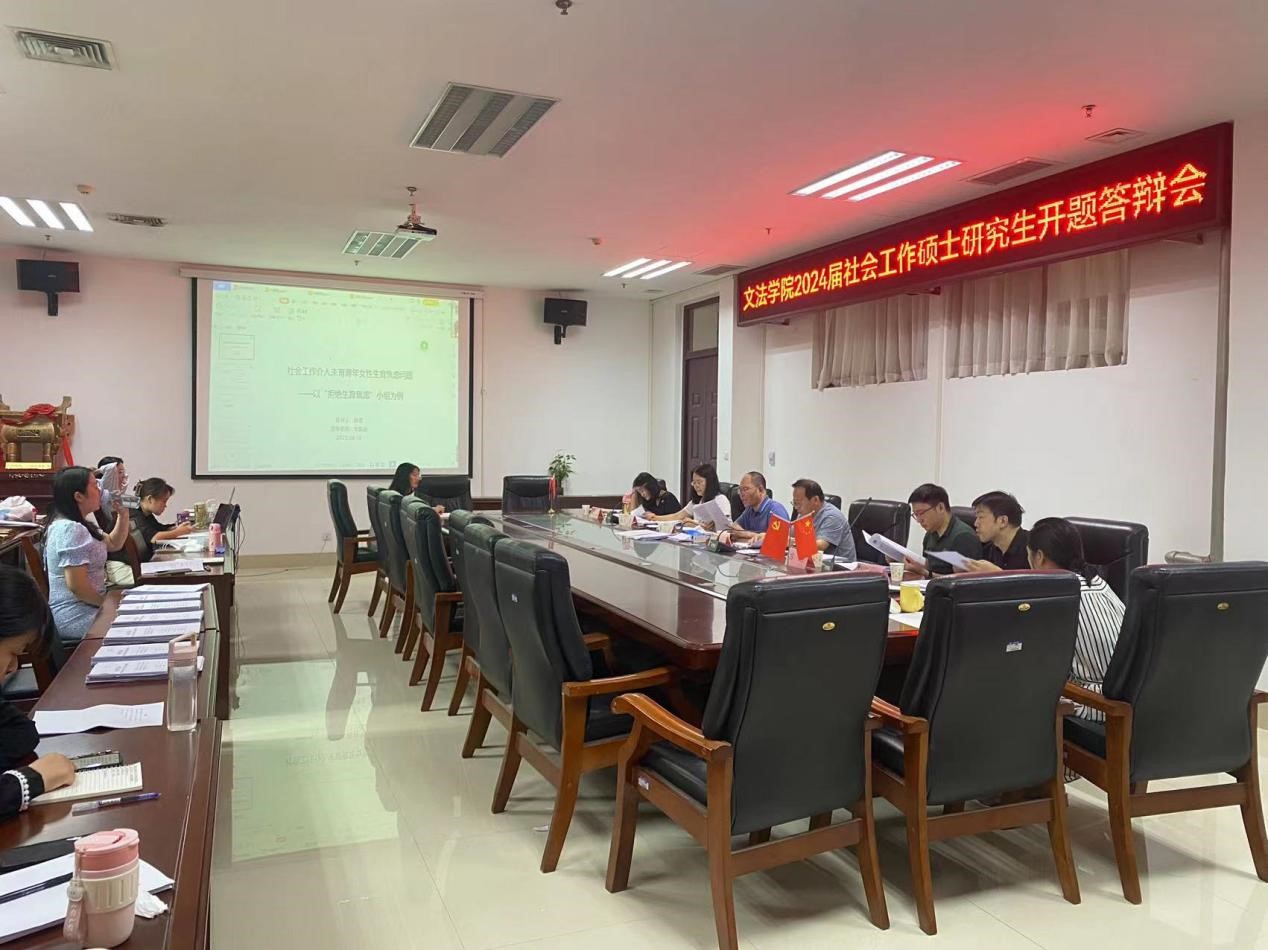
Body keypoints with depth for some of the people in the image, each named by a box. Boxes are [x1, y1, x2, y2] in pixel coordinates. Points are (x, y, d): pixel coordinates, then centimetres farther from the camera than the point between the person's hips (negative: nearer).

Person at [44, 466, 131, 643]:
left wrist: (123, 514, 8)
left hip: (84, 607, 10)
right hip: (76, 618, -10)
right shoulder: (70, 529, -21)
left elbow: (113, 543, 23)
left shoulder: (75, 525, 10)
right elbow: (76, 584, -25)